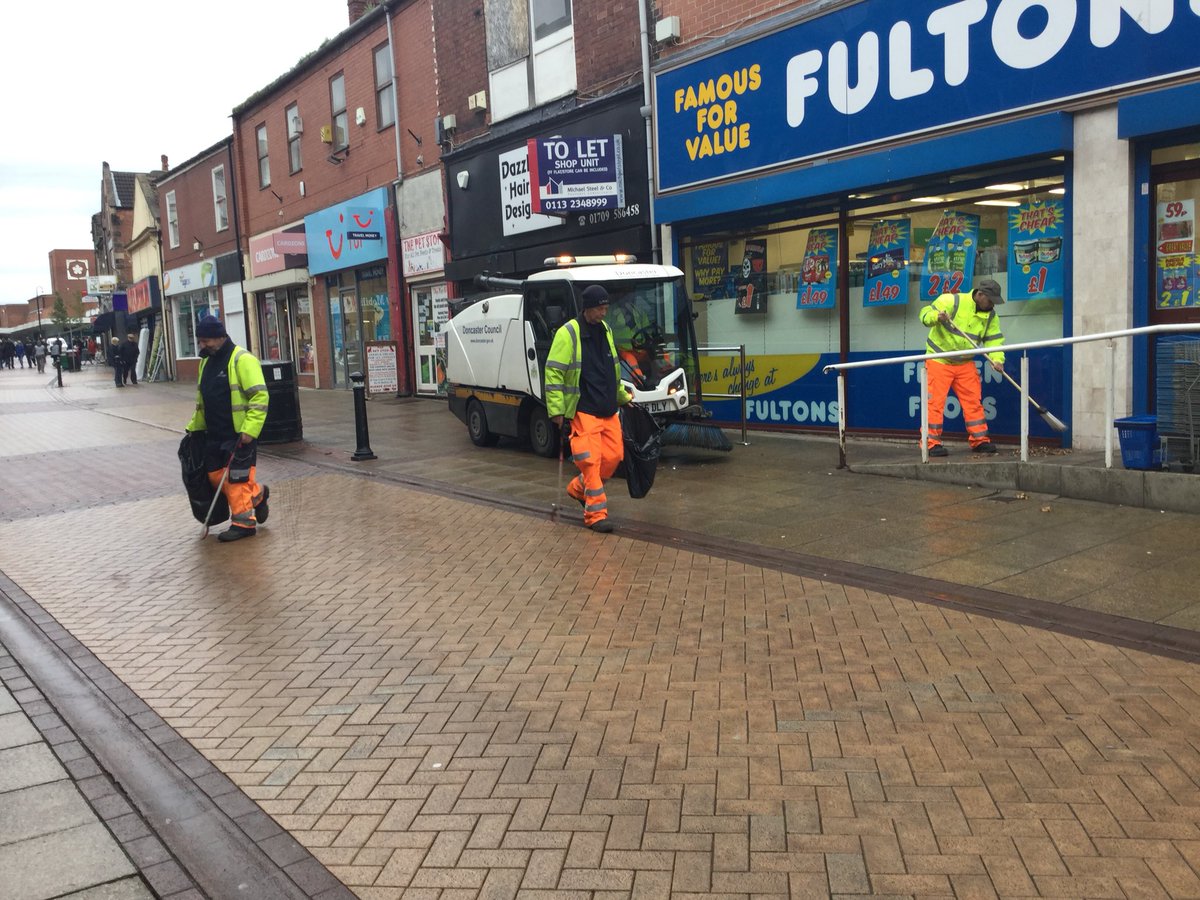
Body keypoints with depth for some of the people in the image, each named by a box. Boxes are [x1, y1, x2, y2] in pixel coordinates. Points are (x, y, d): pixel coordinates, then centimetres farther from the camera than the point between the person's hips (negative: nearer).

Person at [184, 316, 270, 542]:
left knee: (237, 479, -3)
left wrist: (250, 430, -25)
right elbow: (202, 399, 25)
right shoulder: (206, 362, 14)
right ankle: (257, 495, 29)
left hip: (239, 435, -9)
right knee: (217, 476, 11)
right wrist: (194, 427, 23)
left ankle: (244, 522, 8)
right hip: (215, 434, 9)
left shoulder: (242, 360, -14)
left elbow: (260, 396, -20)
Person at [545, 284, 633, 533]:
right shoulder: (568, 333, -9)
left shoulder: (605, 330, 13)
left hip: (608, 411, 7)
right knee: (590, 461, -9)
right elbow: (553, 373, -10)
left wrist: (623, 395, 31)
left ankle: (578, 488, 28)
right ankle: (596, 514, -1)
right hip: (583, 412, -7)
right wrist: (557, 410, -14)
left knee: (614, 456, 7)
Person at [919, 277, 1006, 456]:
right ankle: (932, 443, -1)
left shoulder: (991, 316, 3)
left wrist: (997, 359, -19)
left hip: (965, 363, 5)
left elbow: (994, 340, -1)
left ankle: (980, 440, 14)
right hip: (939, 360, -5)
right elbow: (925, 315, -15)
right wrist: (937, 317, -38)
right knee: (935, 401, -7)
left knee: (973, 401, 5)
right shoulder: (951, 301, -15)